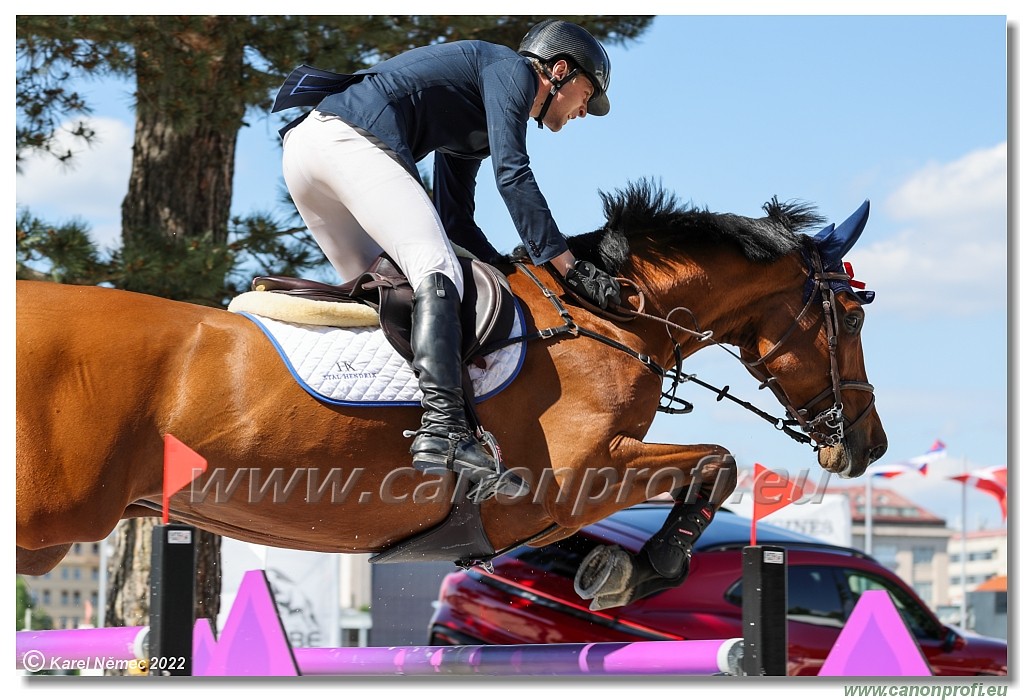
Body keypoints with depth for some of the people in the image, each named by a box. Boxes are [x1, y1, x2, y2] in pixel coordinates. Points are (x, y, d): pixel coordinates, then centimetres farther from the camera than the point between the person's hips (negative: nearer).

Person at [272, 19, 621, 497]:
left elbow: (455, 219, 34)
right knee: (437, 273, -21)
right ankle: (443, 431, -38)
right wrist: (567, 266, -7)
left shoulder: (474, 119, 33)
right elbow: (512, 176, -7)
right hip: (350, 139, -11)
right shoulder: (511, 69, 6)